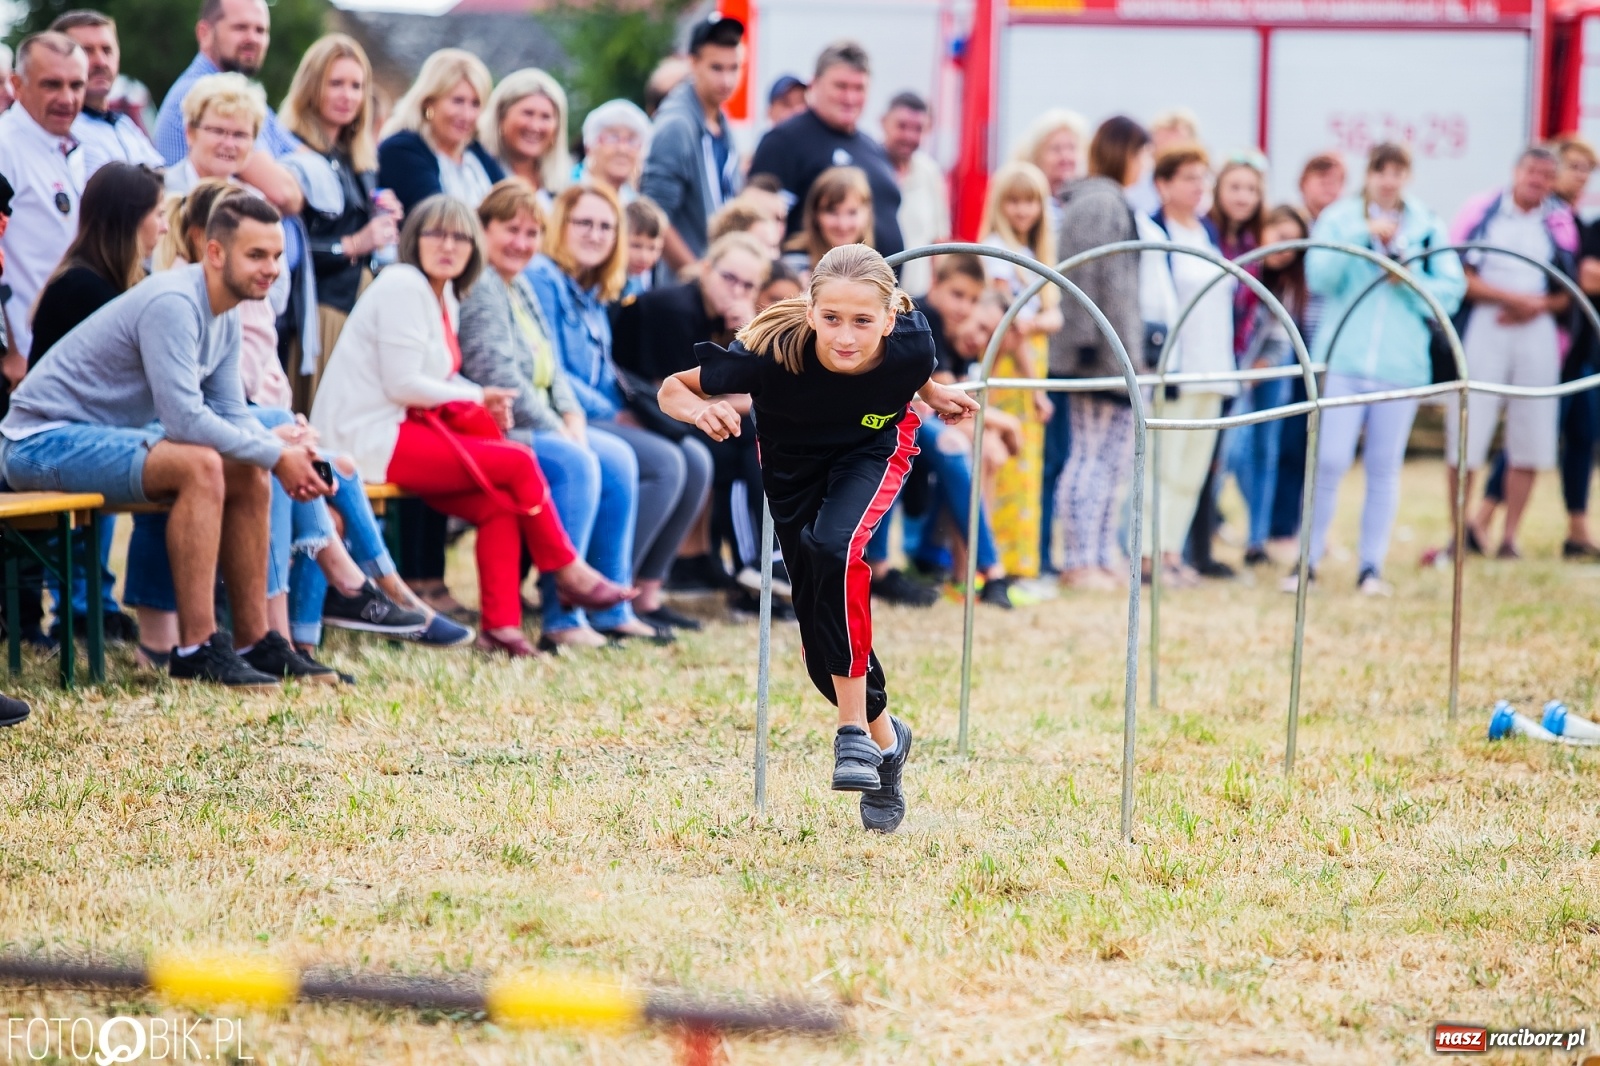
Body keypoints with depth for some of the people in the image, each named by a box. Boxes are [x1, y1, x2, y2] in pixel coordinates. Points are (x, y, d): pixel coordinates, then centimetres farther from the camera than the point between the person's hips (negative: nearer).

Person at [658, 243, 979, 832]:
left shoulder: (911, 344, -33)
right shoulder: (773, 352, -38)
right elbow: (672, 388, -26)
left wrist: (933, 395, -10)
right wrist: (700, 410, -43)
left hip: (872, 451, -1)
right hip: (793, 468, 1)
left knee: (836, 546, -33)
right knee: (821, 637, 4)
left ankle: (853, 730, -23)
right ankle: (884, 737, 34)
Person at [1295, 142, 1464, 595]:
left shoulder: (1428, 229, 9)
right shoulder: (1339, 219, 6)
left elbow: (1452, 290, 2)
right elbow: (1319, 277, -8)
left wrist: (1411, 282, -15)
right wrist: (1363, 235, -16)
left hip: (1401, 366, 2)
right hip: (1342, 359, -2)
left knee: (1384, 467, 5)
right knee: (1330, 460, -8)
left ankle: (1372, 566, 11)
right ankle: (1308, 560, 0)